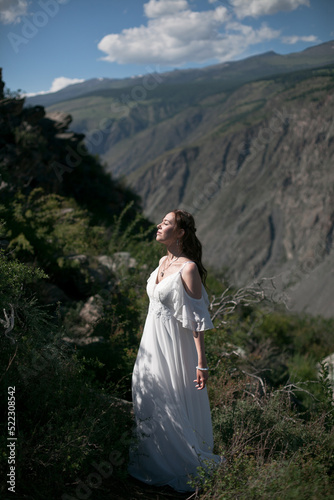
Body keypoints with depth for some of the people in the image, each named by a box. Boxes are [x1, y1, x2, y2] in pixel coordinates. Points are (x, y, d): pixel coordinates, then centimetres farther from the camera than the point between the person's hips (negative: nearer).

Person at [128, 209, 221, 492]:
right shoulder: (163, 262, 7)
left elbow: (197, 319, -20)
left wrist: (202, 362, -21)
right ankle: (154, 463, 40)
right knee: (149, 403, 19)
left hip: (173, 348, -9)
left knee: (173, 409, 3)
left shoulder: (188, 268, -19)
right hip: (152, 343, 9)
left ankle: (187, 468, 25)